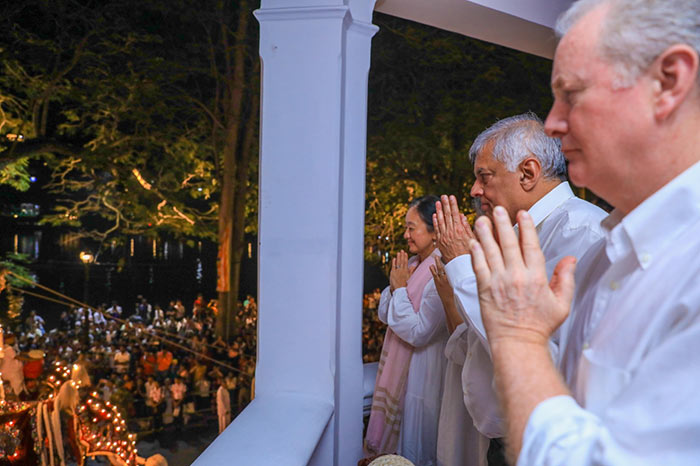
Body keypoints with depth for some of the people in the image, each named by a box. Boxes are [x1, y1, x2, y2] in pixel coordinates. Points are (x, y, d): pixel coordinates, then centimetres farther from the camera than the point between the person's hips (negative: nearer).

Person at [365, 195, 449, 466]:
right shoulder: (411, 265, 3)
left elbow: (418, 333, -24)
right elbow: (383, 314, 7)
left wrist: (401, 288, -18)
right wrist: (394, 285, -9)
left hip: (421, 370, -8)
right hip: (398, 367, 8)